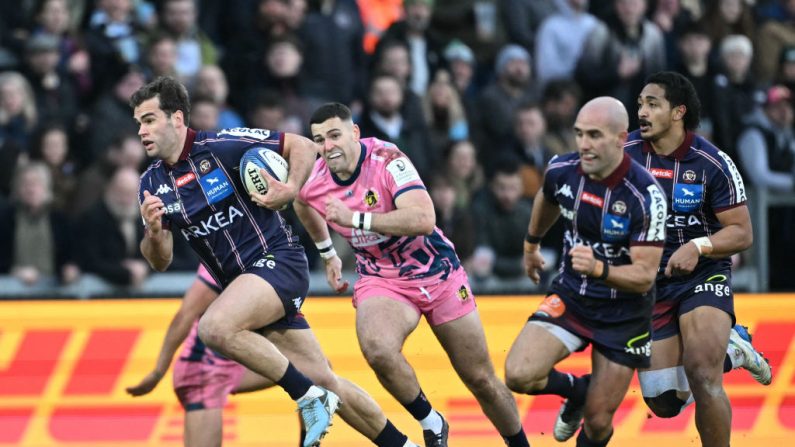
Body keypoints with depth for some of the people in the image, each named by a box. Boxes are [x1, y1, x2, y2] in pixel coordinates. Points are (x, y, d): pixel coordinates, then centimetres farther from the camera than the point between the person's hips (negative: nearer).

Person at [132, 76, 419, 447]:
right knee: (324, 381, 5)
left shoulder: (220, 146, -11)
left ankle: (308, 396, -18)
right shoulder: (152, 184, 5)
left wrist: (290, 190, -19)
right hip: (239, 280, 6)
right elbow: (160, 261, 6)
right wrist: (154, 232, -15)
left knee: (215, 328, -32)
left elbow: (303, 146, -3)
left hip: (277, 260, -6)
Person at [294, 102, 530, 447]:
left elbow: (423, 219, -37)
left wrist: (355, 218, -39)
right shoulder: (314, 182, -10)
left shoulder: (387, 160, -24)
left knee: (481, 379, 6)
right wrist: (328, 255, 25)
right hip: (380, 280, 2)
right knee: (378, 350, -32)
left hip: (437, 272, -2)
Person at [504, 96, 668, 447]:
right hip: (569, 298, 3)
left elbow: (644, 276, -25)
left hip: (624, 314, -3)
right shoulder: (561, 171, -11)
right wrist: (531, 244, 33)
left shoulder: (645, 195, -25)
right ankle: (577, 390, 14)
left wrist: (599, 269, -43)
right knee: (519, 375, -20)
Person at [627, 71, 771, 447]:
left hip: (703, 275, -4)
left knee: (701, 376, -26)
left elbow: (742, 233, -10)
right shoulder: (625, 153, -7)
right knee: (664, 403, 3)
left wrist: (698, 246, -28)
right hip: (648, 283, 4)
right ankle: (729, 351, 30)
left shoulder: (713, 163, -13)